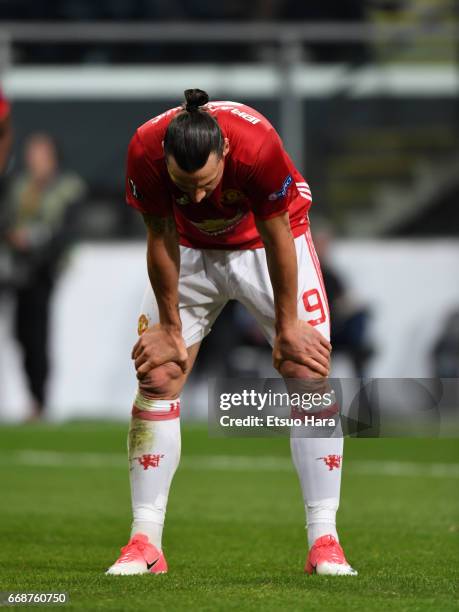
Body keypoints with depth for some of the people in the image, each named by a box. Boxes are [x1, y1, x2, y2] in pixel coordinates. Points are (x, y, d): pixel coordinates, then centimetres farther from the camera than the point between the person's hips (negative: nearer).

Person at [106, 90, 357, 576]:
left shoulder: (258, 146, -39)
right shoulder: (145, 152, -33)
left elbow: (277, 238, -24)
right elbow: (161, 240, -17)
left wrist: (287, 325, -14)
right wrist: (170, 328, -9)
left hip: (265, 245, -1)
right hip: (191, 249, 2)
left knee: (310, 375, -11)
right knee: (157, 378, -8)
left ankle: (324, 541, -9)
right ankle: (144, 542, -4)